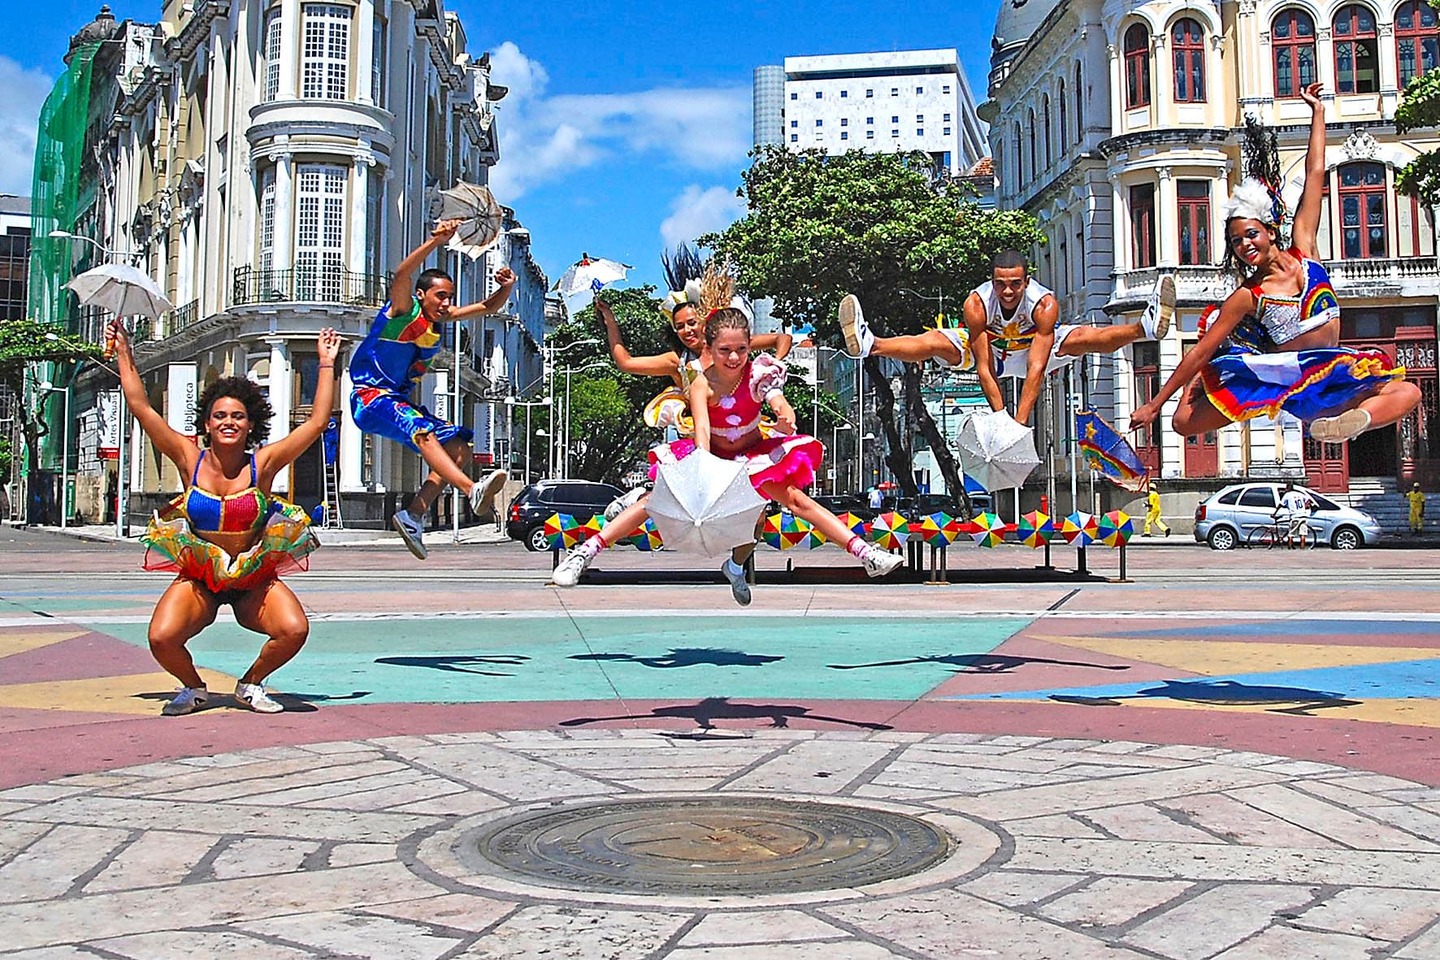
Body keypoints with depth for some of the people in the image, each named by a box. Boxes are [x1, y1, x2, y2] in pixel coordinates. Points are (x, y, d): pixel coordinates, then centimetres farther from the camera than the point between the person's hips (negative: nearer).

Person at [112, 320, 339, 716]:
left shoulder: (262, 464, -6)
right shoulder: (191, 460, -5)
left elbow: (317, 421, -7)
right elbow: (141, 407, -3)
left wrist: (326, 363, -5)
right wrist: (124, 354, -1)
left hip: (255, 579, 0)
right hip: (197, 579, 0)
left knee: (295, 630, -26)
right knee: (162, 638, -26)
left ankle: (251, 683, 6)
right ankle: (193, 687, 10)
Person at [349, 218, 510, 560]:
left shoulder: (442, 319, 8)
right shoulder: (404, 311, -12)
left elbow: (489, 307, 13)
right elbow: (402, 274, -33)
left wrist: (507, 287, -9)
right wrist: (436, 241, -44)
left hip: (400, 401, 9)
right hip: (371, 397, -9)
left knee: (458, 445, 1)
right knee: (422, 430, -34)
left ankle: (412, 515, -3)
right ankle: (472, 490, -53)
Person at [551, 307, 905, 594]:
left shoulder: (757, 373, -21)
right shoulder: (702, 385, -24)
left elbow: (779, 401, -37)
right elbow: (702, 430, -36)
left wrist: (785, 417, -61)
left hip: (756, 455, 1)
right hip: (714, 456, -1)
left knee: (797, 500, -16)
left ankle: (865, 552, -13)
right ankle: (585, 551, -10)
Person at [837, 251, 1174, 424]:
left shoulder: (1045, 304, -35)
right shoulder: (976, 304, -34)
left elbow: (1036, 368, -38)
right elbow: (984, 369, -33)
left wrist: (1020, 421, -43)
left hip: (1034, 347, 1)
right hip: (988, 346, -1)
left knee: (1083, 337, -27)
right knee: (933, 342, -27)